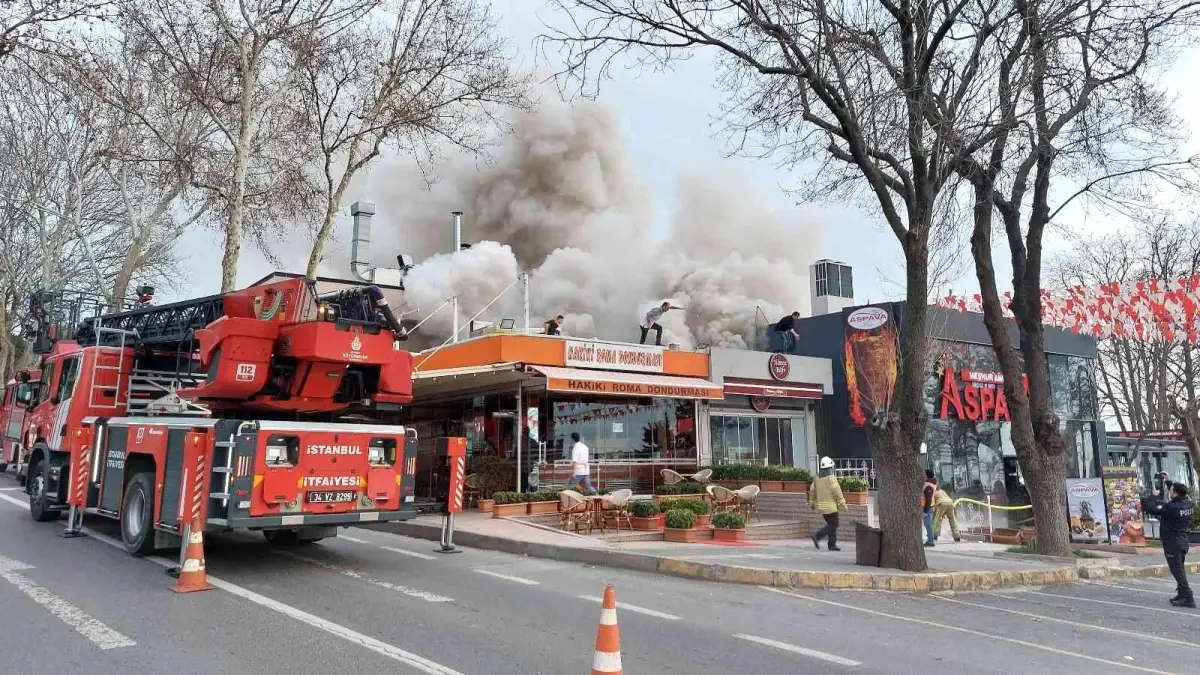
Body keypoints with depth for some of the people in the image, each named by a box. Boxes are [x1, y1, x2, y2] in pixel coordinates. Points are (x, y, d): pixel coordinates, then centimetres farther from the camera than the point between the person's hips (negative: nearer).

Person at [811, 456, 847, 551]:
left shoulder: (817, 480, 8)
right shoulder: (831, 478, -13)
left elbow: (812, 493, 12)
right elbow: (837, 492, -15)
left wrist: (813, 504, 24)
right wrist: (842, 503, -7)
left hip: (821, 507, 7)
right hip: (831, 507, -7)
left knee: (831, 524, 15)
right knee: (833, 525, -1)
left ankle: (832, 545, 12)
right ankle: (817, 536, -14)